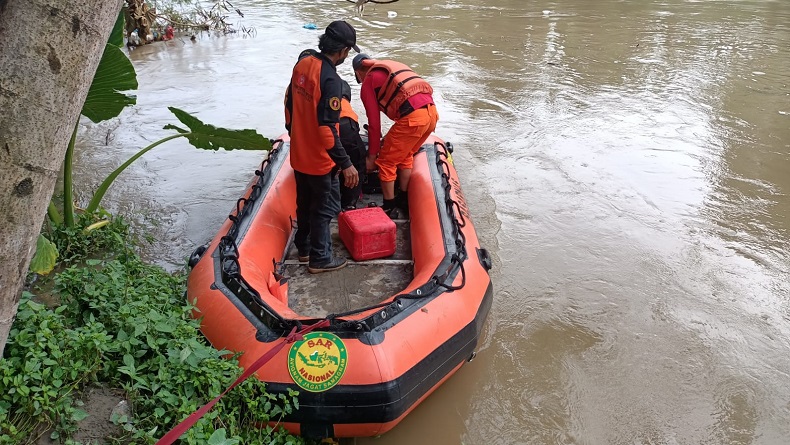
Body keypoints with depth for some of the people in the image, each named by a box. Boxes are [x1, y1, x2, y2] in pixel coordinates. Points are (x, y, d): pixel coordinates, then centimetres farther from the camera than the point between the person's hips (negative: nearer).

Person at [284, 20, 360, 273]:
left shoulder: (303, 63, 0)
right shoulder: (330, 79, -25)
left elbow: (290, 103, 11)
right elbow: (327, 128, -27)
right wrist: (345, 163, -22)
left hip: (299, 153, 8)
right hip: (319, 158, -8)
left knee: (305, 202, 22)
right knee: (325, 207, 8)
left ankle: (304, 247, 38)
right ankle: (320, 259, 19)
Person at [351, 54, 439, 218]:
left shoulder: (368, 82, 8)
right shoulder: (392, 65, 30)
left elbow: (374, 123, 4)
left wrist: (372, 155, 13)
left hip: (413, 117, -8)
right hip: (432, 112, 8)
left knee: (386, 161, 9)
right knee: (405, 157, 27)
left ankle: (389, 208, 19)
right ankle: (404, 202, 36)